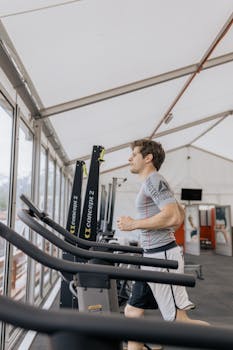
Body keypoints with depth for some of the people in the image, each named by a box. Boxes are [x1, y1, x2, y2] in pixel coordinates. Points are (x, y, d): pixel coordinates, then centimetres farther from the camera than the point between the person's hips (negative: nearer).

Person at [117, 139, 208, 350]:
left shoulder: (154, 180, -11)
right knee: (132, 312, 12)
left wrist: (133, 224, -18)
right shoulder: (152, 183, 18)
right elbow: (181, 215, 24)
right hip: (152, 257, 10)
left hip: (162, 257, -10)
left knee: (178, 320, -2)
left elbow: (173, 217, -24)